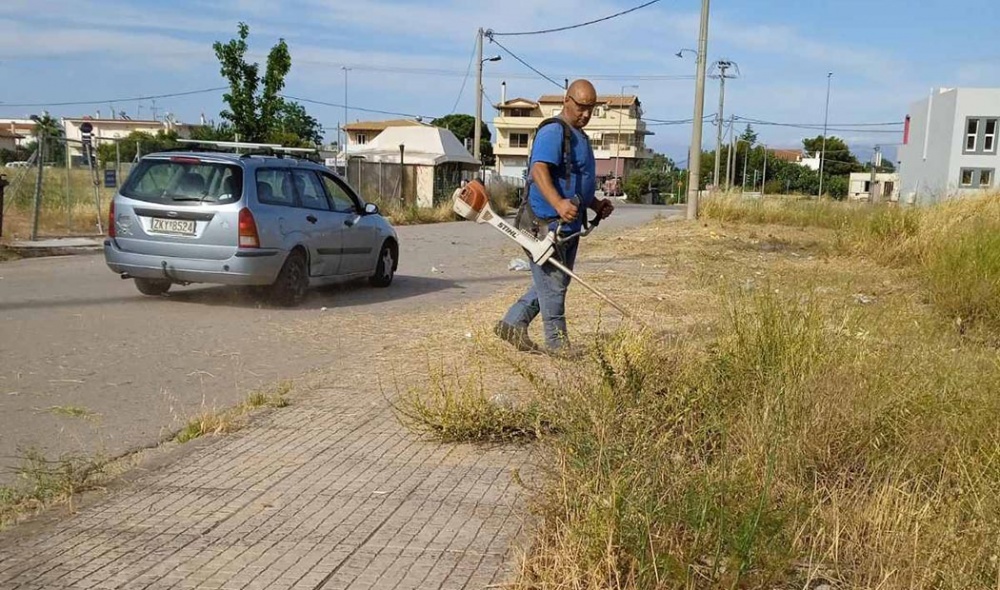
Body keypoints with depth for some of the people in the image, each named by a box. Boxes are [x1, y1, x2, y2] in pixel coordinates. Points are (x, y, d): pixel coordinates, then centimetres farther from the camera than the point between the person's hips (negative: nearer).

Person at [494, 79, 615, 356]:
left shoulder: (579, 137, 21)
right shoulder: (553, 131, -12)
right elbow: (538, 170, -28)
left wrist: (596, 204, 14)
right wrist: (558, 204, -43)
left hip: (570, 224, 11)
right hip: (547, 223, -11)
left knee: (557, 281, 15)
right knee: (553, 283, -2)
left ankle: (512, 324, 22)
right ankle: (557, 341, 9)